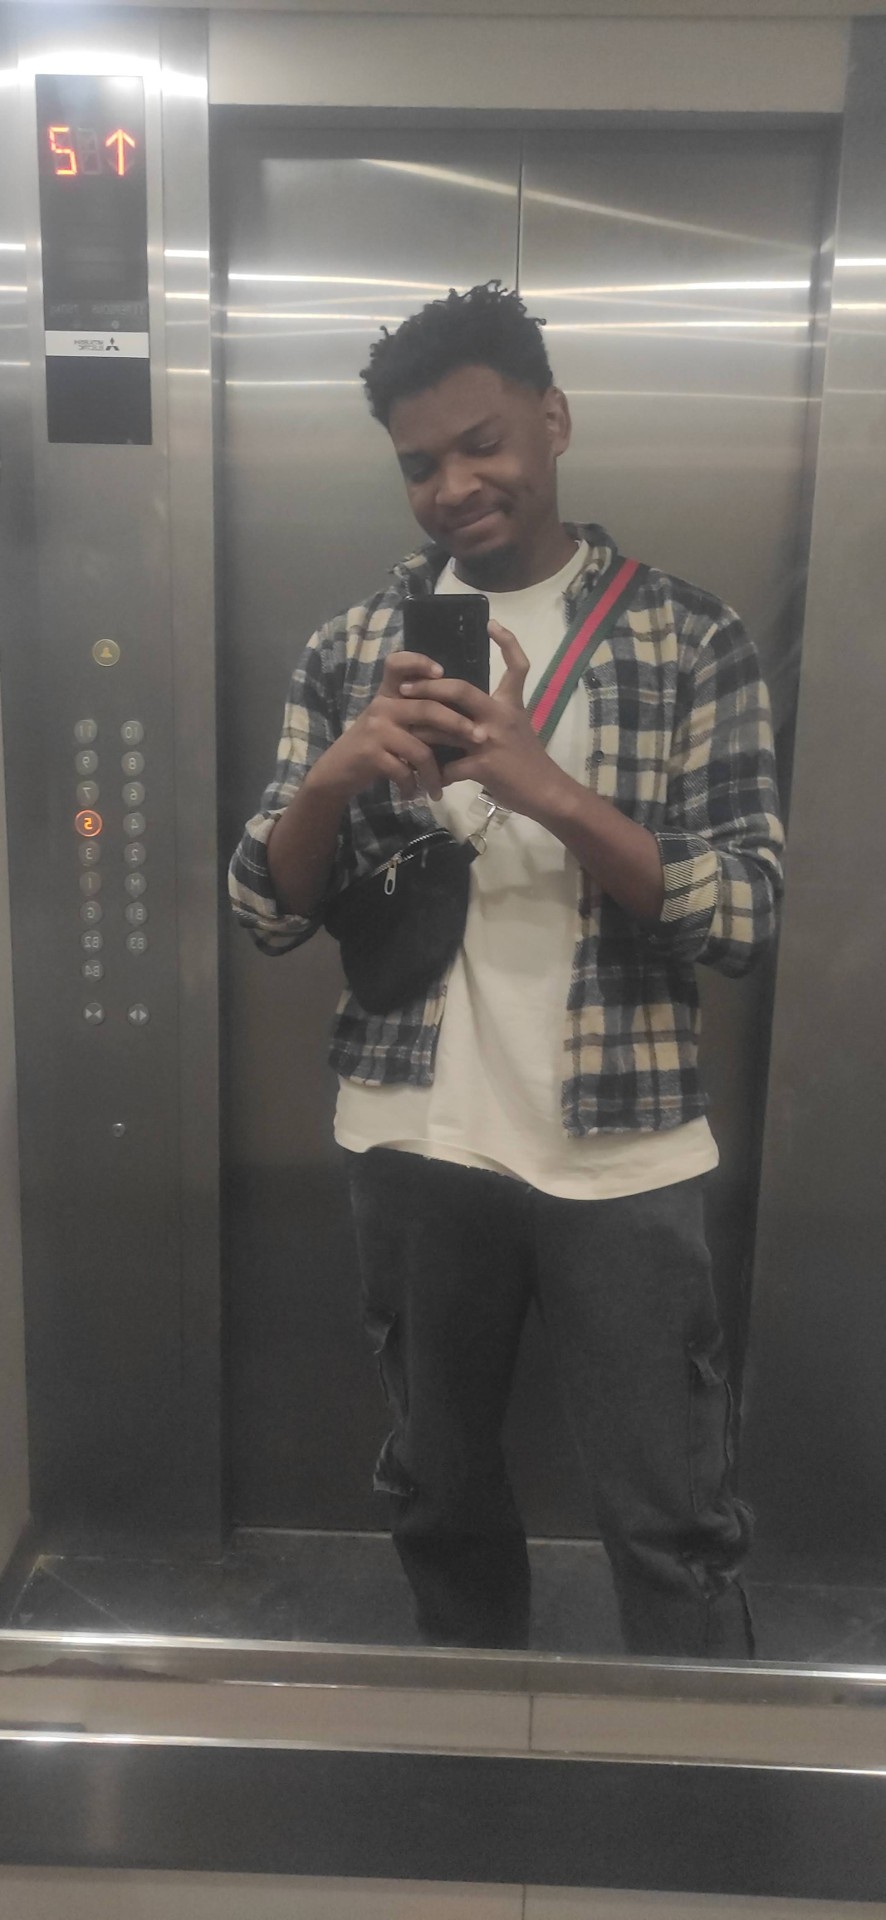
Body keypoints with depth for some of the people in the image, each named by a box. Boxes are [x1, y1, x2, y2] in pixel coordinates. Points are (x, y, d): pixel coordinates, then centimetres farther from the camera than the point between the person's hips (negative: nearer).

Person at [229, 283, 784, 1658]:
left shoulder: (691, 636, -3)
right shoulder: (354, 646, 3)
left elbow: (746, 913, -10)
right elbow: (268, 914, 1)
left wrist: (548, 788, -24)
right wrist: (332, 780, -19)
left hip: (624, 1150, -2)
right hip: (414, 1142, 3)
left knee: (674, 1522, 10)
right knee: (439, 1493, 20)